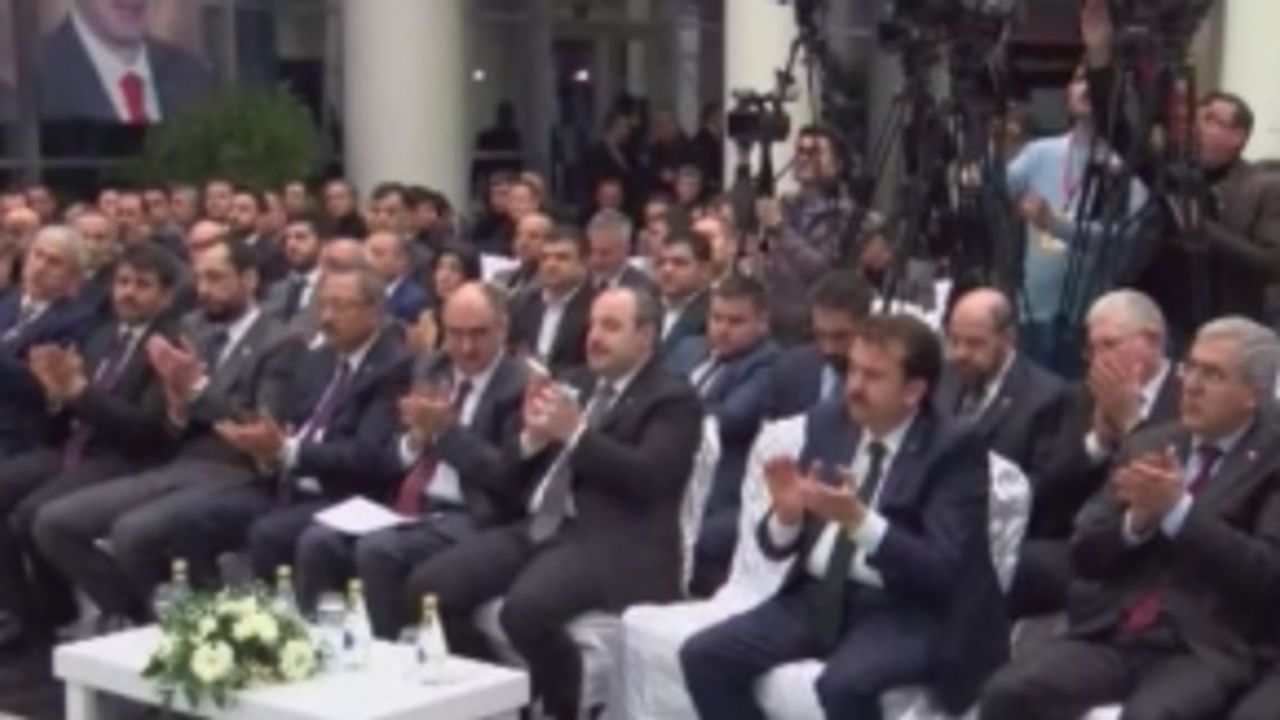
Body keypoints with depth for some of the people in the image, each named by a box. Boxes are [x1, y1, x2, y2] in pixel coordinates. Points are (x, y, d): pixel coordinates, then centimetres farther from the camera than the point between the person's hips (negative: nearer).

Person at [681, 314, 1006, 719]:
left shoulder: (954, 450, -8)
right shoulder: (828, 423, 8)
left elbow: (940, 568, -18)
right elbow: (777, 546, 10)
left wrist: (860, 520, -30)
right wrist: (787, 514, -14)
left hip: (903, 613, -6)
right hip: (818, 598, 6)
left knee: (844, 683, -35)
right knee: (704, 656, -11)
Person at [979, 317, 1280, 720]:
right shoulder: (1148, 444, 18)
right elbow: (1084, 555, 14)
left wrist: (1178, 511, -17)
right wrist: (1136, 521, -7)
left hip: (1202, 652, -5)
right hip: (1109, 637, 5)